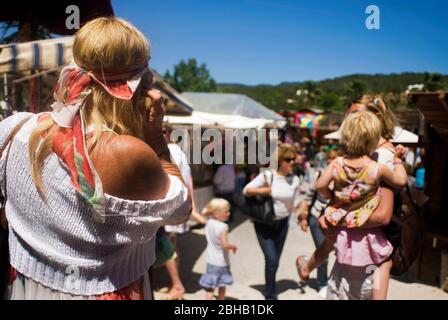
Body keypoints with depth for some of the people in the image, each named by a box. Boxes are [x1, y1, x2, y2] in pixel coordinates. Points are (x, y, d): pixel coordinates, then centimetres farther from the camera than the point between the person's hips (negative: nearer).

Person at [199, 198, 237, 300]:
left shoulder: (208, 223, -3)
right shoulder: (223, 226, -22)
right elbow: (224, 245, -27)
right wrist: (233, 246, -10)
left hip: (211, 261, 5)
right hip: (222, 262, -5)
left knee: (210, 287, 8)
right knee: (222, 286, 16)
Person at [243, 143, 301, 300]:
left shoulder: (295, 180, -4)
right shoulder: (267, 175, -15)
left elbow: (294, 204, 5)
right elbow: (246, 190, -12)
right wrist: (263, 190, -25)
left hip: (282, 223, 4)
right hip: (264, 224, -4)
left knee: (275, 260, 14)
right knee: (271, 259, -9)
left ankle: (270, 291, 35)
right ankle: (270, 295, 10)